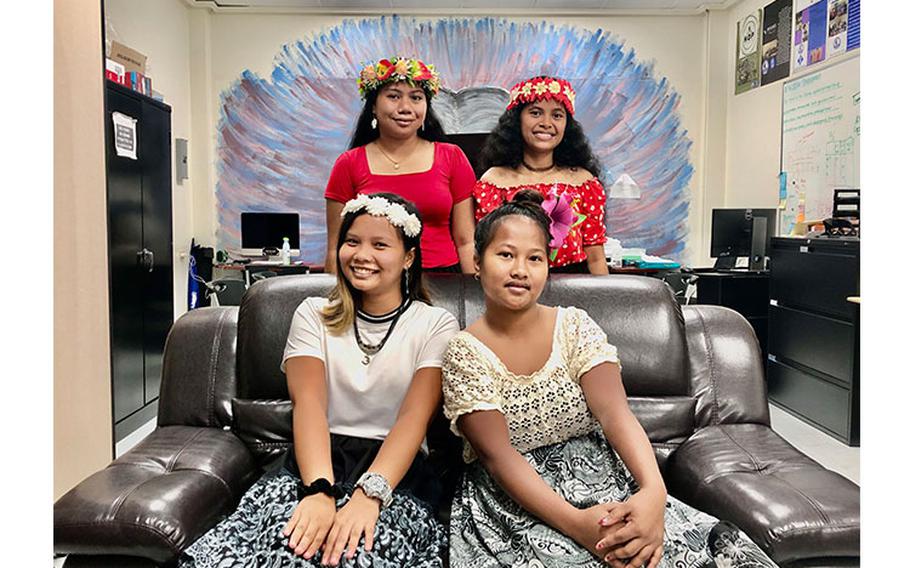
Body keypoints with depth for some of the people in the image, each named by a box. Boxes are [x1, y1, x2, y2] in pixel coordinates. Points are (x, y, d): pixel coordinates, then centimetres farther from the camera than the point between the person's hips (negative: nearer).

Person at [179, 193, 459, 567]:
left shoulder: (436, 325, 5)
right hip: (317, 463, 2)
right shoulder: (313, 315, 10)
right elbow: (309, 404, -5)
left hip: (396, 472, -2)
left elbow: (414, 417, -8)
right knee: (285, 535, -29)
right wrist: (320, 490, -23)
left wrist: (369, 494, -25)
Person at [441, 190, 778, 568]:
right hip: (513, 497, -2)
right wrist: (574, 522, -28)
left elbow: (615, 413, -12)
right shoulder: (465, 352, -7)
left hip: (598, 475, 2)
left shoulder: (575, 326, 1)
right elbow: (498, 454, -15)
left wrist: (653, 491, -29)